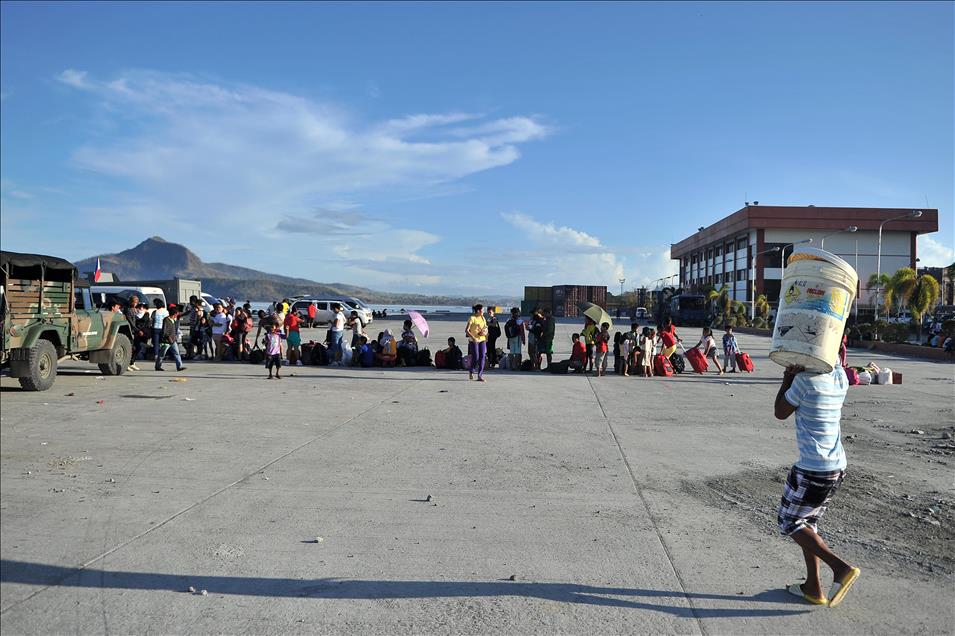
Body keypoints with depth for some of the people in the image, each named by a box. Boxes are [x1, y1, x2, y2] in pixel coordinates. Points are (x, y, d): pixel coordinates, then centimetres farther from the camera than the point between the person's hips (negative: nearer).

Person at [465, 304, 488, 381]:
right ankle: (471, 372, 22)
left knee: (482, 357, -4)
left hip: (482, 340, 6)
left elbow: (486, 329, 19)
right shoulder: (472, 318, -8)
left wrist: (485, 333, -4)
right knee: (476, 358, -5)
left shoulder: (483, 318, 11)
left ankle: (480, 376, -3)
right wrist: (472, 337, -23)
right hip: (474, 341, -5)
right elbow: (466, 330, -12)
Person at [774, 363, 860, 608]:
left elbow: (780, 413, -4)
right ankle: (813, 587, 24)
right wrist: (795, 375, 3)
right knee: (806, 521, 20)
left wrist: (787, 378, 3)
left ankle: (841, 568, -3)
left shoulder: (806, 379, -18)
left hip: (812, 469, -8)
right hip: (838, 466, 8)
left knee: (789, 522, 9)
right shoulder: (840, 376, 4)